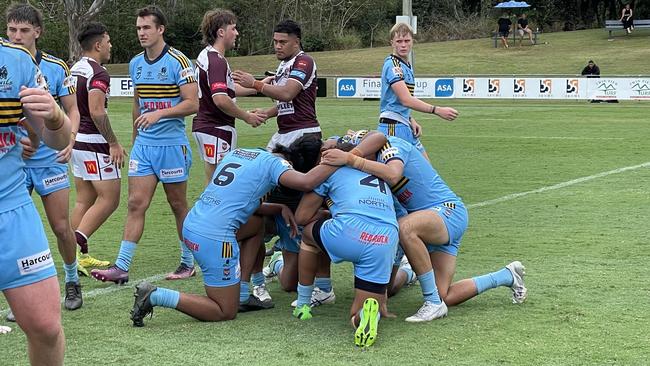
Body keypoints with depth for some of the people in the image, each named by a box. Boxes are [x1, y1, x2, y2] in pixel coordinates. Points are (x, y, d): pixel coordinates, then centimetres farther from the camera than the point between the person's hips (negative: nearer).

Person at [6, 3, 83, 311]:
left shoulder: (56, 67, -1)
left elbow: (72, 109, 7)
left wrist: (69, 140, -11)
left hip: (50, 158, 0)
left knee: (61, 228, 3)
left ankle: (72, 281, 25)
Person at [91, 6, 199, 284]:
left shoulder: (177, 61, -10)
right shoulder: (135, 64, 9)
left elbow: (192, 103, -14)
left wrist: (159, 113, -23)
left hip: (172, 144, -5)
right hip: (143, 144, 5)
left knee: (178, 204, 6)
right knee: (135, 204, -1)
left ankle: (188, 262, 20)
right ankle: (122, 266, -3)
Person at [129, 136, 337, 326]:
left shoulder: (240, 152, 20)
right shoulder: (273, 163, -3)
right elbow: (306, 182, -20)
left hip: (190, 226, 8)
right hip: (214, 239, -8)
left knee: (256, 224, 29)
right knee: (226, 313, 7)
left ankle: (241, 296, 23)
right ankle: (156, 296, -6)